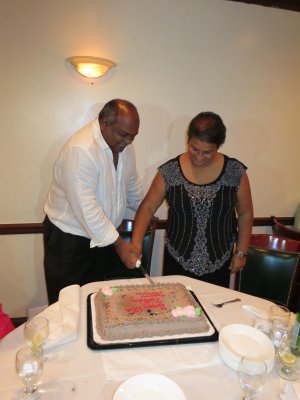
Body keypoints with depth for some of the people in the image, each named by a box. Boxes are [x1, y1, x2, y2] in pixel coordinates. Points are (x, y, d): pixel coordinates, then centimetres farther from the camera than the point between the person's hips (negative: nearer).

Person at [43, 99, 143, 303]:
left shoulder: (123, 143, -2)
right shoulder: (81, 150, -27)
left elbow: (132, 183, 15)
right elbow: (86, 208, -30)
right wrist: (118, 243, -23)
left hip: (102, 235, 7)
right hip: (69, 240, -6)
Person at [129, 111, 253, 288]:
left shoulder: (235, 172, -9)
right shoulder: (169, 172, -10)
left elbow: (245, 214, 0)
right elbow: (147, 208, -6)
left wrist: (241, 252, 0)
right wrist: (136, 243, -18)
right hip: (177, 261, 0)